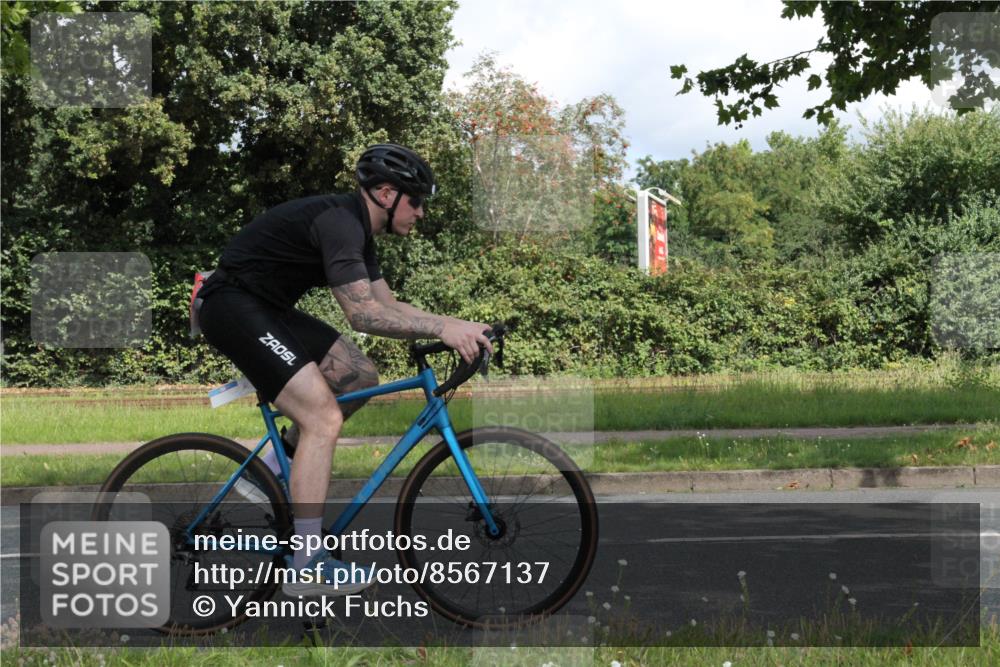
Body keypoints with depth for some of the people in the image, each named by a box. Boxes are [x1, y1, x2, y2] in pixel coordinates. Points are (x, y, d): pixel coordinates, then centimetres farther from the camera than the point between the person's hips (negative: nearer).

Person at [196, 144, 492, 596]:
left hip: (266, 308, 11)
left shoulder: (357, 228, 12)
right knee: (324, 417, -18)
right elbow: (362, 314, -28)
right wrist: (441, 329, -31)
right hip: (234, 307, -11)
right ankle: (308, 568, -17)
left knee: (360, 378, 9)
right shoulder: (339, 223, -20)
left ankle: (271, 471, 19)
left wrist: (456, 328, 1)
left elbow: (387, 306, 13)